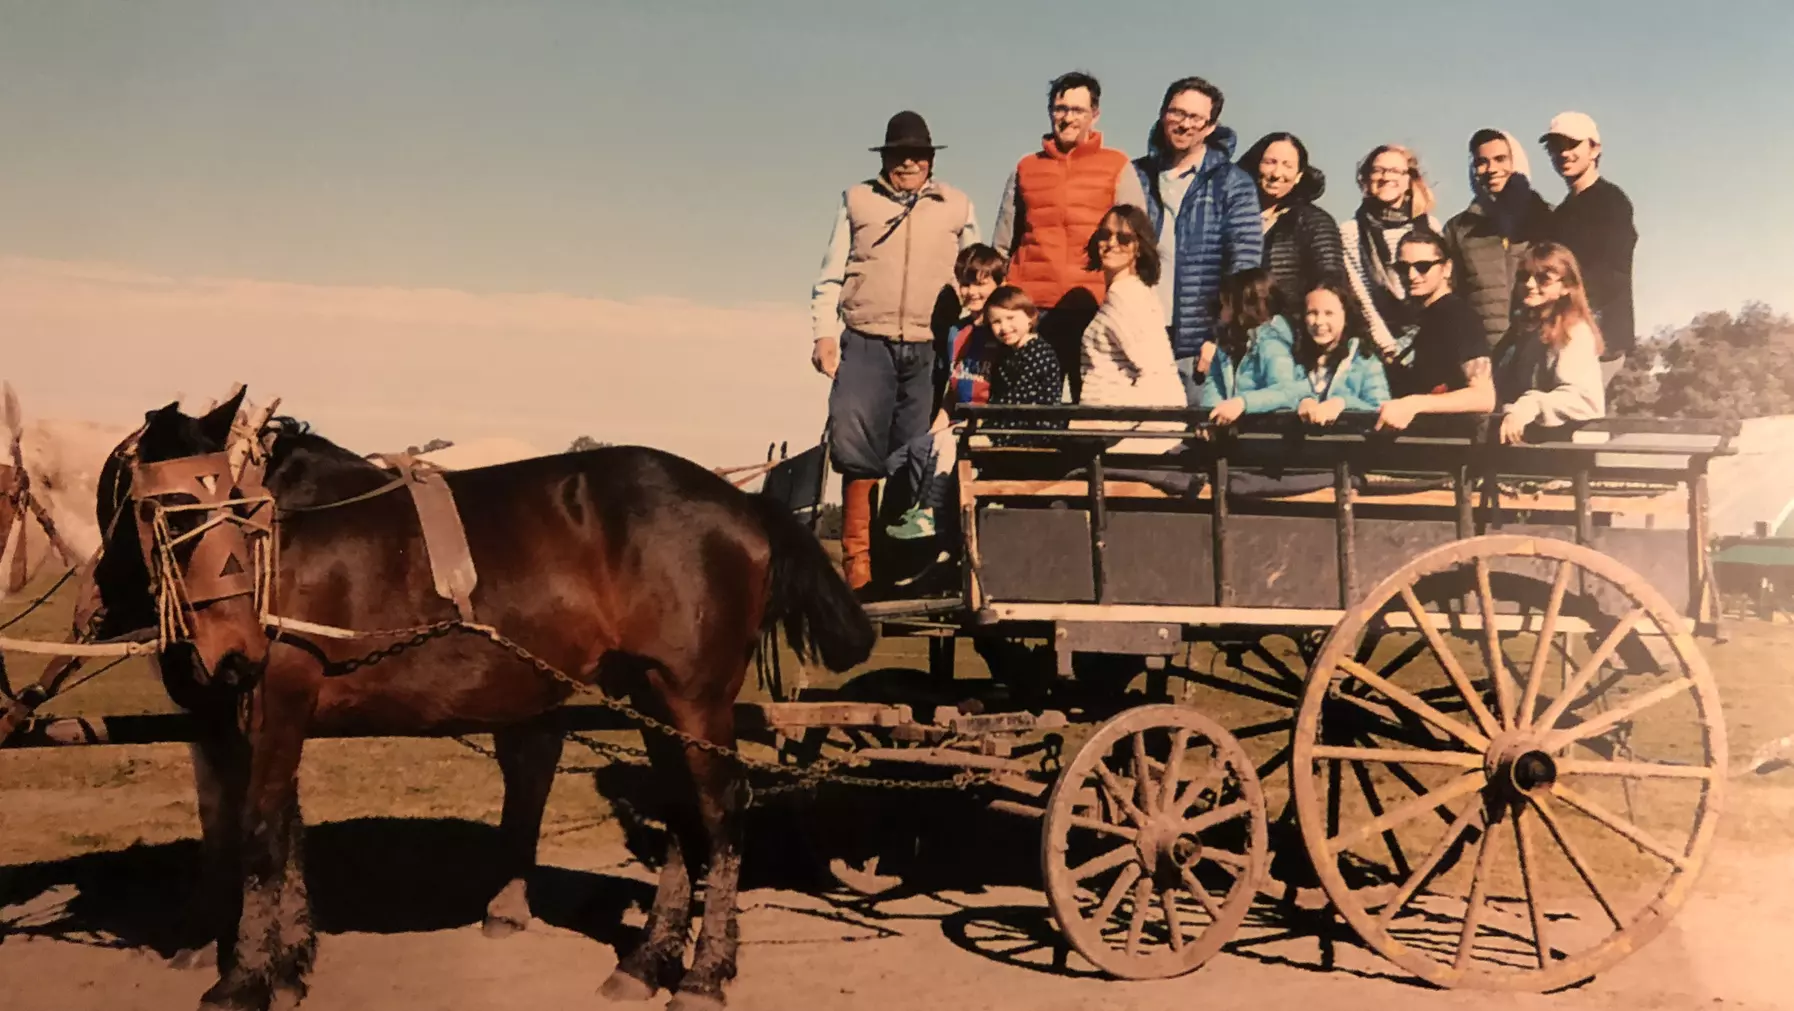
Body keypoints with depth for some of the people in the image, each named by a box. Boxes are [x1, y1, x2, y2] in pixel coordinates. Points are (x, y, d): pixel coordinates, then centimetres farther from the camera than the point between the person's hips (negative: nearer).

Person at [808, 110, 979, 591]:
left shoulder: (957, 207, 15)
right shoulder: (857, 200, 14)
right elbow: (831, 274, 12)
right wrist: (824, 333, 0)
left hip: (930, 349, 1)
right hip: (866, 344, -1)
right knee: (856, 447, -12)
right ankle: (856, 561, -5)